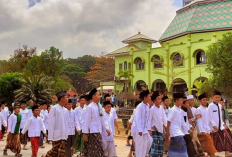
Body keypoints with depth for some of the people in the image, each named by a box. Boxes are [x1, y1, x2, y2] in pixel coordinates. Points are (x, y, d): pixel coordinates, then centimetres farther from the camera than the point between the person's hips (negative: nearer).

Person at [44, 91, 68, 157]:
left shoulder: (64, 110, 10)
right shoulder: (54, 108, -9)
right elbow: (51, 124, -10)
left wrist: (66, 135, 12)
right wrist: (50, 137, -12)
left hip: (63, 135, 7)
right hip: (57, 135, -7)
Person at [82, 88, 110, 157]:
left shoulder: (99, 106, 8)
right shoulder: (90, 107, -13)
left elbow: (102, 119, 10)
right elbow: (87, 121, -12)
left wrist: (107, 128, 2)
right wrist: (85, 133, -11)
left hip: (99, 131, 7)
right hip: (93, 131, -7)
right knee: (96, 150, -5)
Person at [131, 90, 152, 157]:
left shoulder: (147, 106, 5)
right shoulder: (140, 106, -18)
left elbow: (148, 118, 8)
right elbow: (138, 119, -21)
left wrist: (148, 128, 5)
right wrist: (140, 130, -24)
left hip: (144, 128, 8)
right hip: (138, 129, -8)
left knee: (149, 141, 8)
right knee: (140, 145, -3)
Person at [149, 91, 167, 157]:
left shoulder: (161, 108, 5)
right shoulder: (152, 109, -14)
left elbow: (164, 118, 7)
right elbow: (149, 120, -12)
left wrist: (166, 125, -3)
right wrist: (152, 126, -14)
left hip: (160, 130, 7)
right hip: (154, 130, -7)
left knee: (161, 146, 11)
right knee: (154, 147, -12)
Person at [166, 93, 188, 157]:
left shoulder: (179, 109, 10)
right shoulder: (173, 110, -15)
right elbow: (169, 121, -15)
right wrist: (167, 131, -12)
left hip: (179, 131, 8)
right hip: (175, 132, -8)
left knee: (174, 148, 12)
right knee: (182, 146, -14)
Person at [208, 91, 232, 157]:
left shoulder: (220, 105, 10)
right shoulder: (211, 106, -12)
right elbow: (210, 117, -16)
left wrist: (223, 124, 10)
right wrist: (214, 125, -22)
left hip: (221, 126, 7)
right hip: (214, 127, -6)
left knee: (227, 138, 0)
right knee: (214, 142, 2)